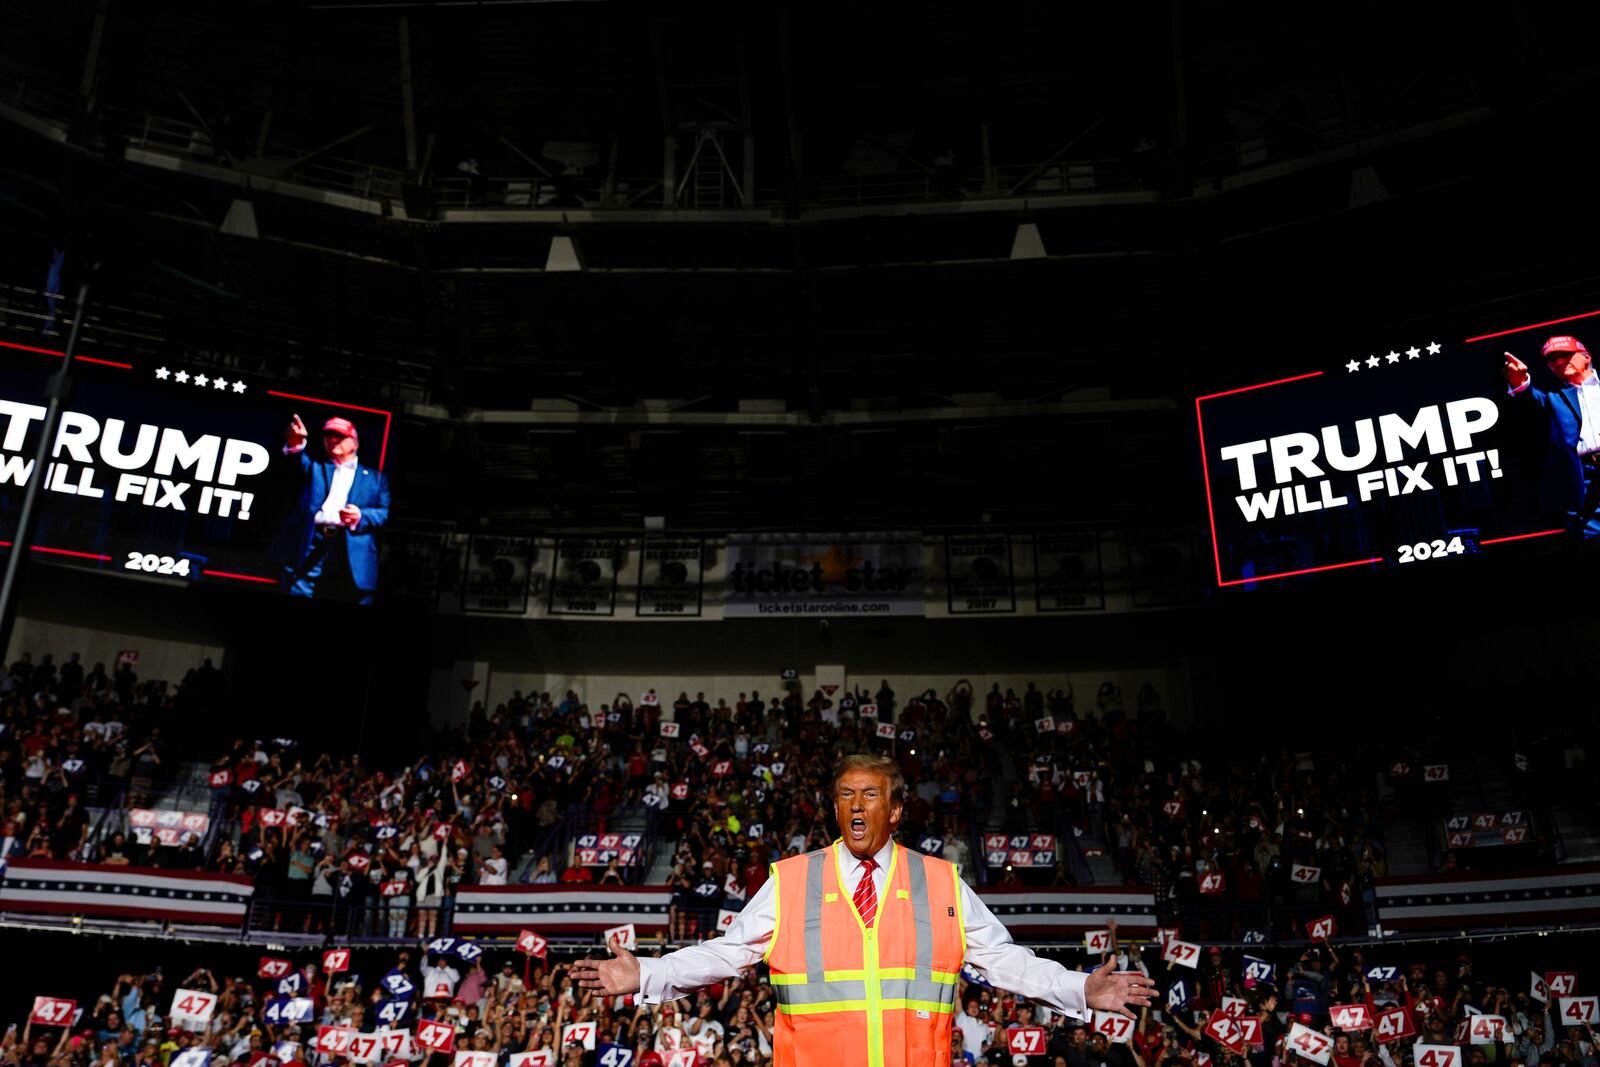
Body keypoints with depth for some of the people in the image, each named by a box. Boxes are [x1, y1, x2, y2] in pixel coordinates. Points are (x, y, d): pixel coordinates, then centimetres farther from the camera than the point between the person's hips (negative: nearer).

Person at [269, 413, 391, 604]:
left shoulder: (375, 478, 24)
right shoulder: (315, 468, 25)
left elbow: (384, 513, 11)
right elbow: (300, 463, 0)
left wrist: (360, 516, -10)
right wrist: (296, 444, -23)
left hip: (352, 553, -1)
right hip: (310, 545, 1)